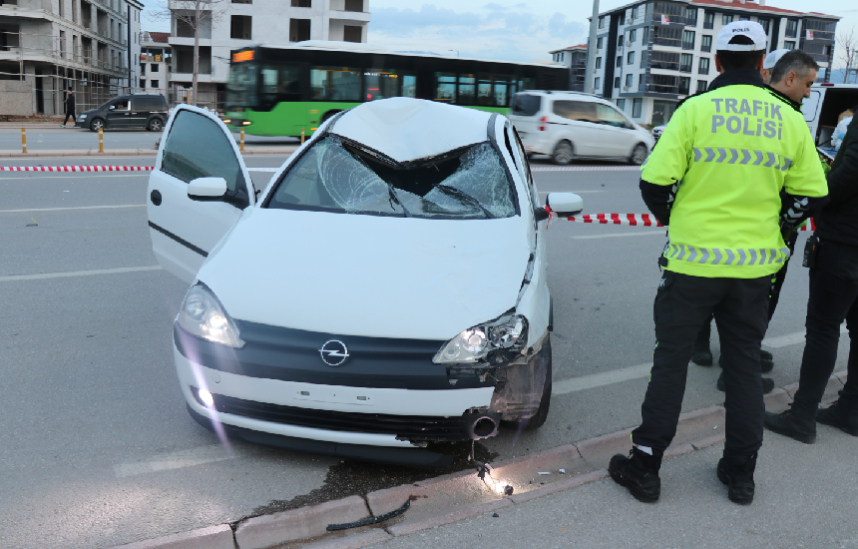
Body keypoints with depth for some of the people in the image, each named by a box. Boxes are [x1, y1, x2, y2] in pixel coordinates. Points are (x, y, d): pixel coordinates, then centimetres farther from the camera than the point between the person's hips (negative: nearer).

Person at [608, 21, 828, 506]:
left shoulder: (694, 111, -9)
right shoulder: (790, 121, 1)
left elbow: (655, 183, -13)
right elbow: (812, 195, 4)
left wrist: (672, 219, 8)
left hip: (693, 261, -3)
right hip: (756, 266, 3)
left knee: (672, 360, 8)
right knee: (745, 365, 16)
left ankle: (645, 467, 16)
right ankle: (741, 473, 27)